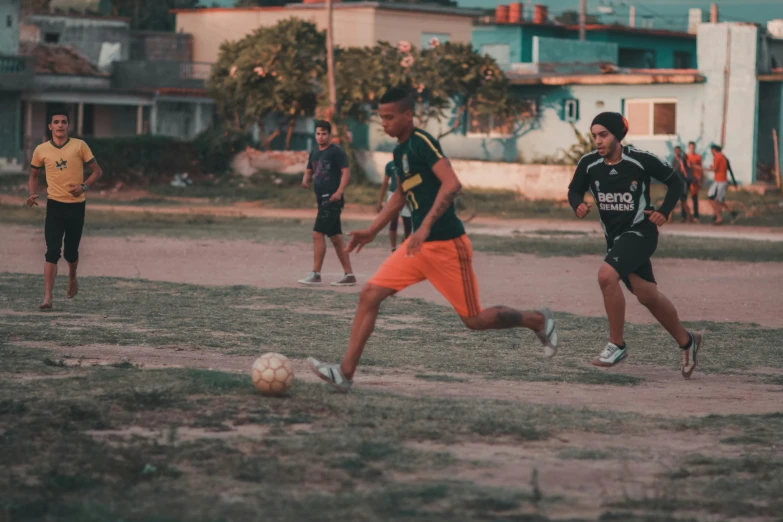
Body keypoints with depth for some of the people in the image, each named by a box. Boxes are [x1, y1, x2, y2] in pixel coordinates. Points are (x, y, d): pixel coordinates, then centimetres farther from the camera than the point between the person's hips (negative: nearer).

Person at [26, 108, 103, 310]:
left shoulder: (79, 146, -3)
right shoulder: (41, 150, 2)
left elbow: (97, 171, 2)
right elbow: (34, 175, 17)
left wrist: (84, 186, -16)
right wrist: (32, 194, -2)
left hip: (76, 205, 0)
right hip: (55, 205, 0)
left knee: (71, 251, 9)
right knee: (52, 252, -11)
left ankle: (72, 279, 42)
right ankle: (47, 298, -12)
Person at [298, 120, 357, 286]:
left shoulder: (336, 152, -8)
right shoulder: (314, 153, 16)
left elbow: (346, 172, -15)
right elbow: (309, 171, 24)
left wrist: (339, 191, -27)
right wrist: (306, 180, 0)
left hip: (332, 199, -9)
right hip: (321, 198, 9)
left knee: (317, 233, -12)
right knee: (336, 238, 9)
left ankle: (315, 274, -9)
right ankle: (349, 275, 13)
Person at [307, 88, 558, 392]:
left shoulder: (422, 142, -15)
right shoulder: (399, 151, 13)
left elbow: (452, 184, -27)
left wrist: (426, 226, -34)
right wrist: (372, 231, 25)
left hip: (446, 244, -8)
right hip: (419, 245, 8)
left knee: (474, 320, 0)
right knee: (370, 295, -5)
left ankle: (538, 321, 24)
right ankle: (346, 373, -7)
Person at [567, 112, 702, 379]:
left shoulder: (642, 161, -15)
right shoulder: (589, 164, -5)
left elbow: (675, 183, -1)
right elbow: (575, 190, 12)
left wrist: (664, 211, -13)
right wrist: (578, 205, -10)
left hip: (640, 232, -5)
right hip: (614, 236, 5)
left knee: (606, 275, -27)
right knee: (648, 296, 10)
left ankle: (617, 344, -14)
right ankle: (686, 342, 31)